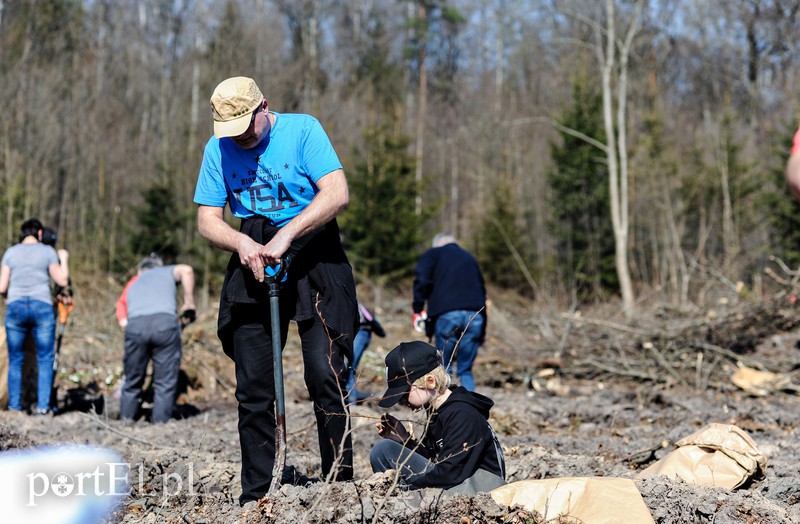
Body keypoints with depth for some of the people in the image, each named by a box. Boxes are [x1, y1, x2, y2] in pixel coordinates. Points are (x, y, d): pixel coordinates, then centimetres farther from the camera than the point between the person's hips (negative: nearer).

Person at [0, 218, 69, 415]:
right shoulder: (47, 251, 2)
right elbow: (62, 280, 5)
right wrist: (64, 259, 20)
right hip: (42, 308, -1)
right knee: (45, 359, 4)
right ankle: (43, 405, -3)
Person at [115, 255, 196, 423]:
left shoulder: (132, 284, 37)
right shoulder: (166, 272, 30)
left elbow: (122, 320, 27)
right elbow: (186, 270, 7)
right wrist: (189, 304, 11)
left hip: (135, 326, 3)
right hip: (165, 322, -2)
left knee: (132, 380, 18)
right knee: (166, 382, 6)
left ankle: (126, 421, 23)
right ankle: (160, 422, 3)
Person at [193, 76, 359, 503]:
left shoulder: (302, 130, -4)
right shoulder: (218, 149, 6)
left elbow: (337, 194, -15)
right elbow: (207, 220, 7)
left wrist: (286, 234, -22)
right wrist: (242, 242, -13)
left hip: (312, 258, -3)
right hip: (253, 261, 4)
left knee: (326, 377, -10)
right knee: (253, 388, 3)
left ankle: (339, 486, -1)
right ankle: (255, 496, 10)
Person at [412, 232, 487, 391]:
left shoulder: (432, 254, 16)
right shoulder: (470, 259, 29)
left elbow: (422, 281, -3)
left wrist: (418, 309, 5)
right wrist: (482, 330, 27)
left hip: (446, 314, -3)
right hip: (475, 316, 4)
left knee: (444, 368, 6)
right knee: (466, 370, 11)